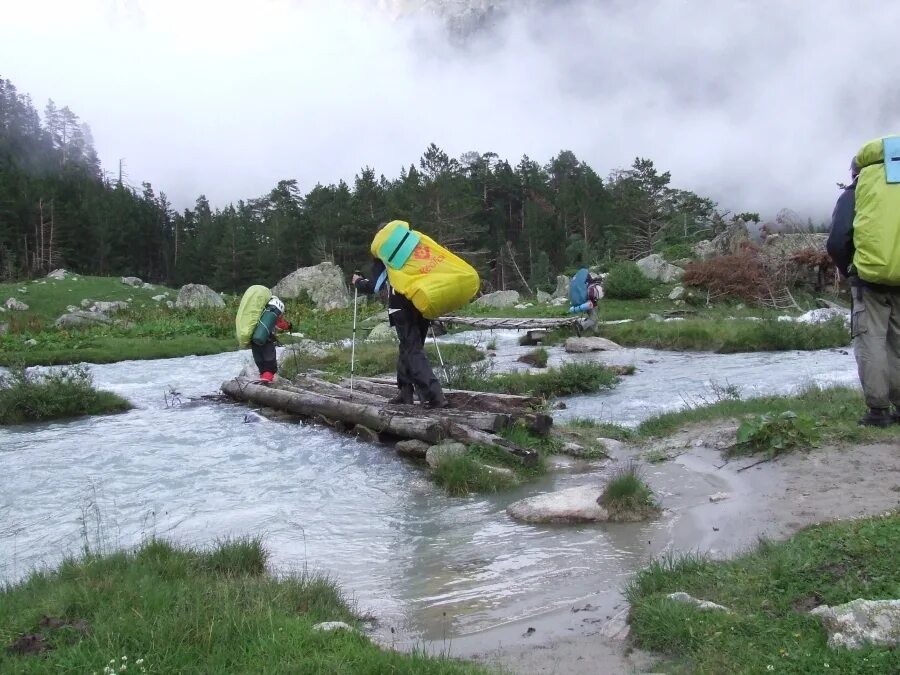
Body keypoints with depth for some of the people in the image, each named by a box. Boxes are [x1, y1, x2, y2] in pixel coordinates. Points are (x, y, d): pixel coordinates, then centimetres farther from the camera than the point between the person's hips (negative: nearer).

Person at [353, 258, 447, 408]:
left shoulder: (382, 259, 2)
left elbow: (374, 286, 0)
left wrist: (358, 282, 18)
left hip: (403, 310, -6)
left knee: (413, 352, -7)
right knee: (408, 349, 18)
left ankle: (434, 396, -20)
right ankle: (405, 393, 22)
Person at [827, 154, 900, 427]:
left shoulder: (853, 195, 0)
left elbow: (837, 242, -11)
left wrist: (846, 269, 6)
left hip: (870, 280, -4)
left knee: (870, 341, -3)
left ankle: (878, 410, -7)